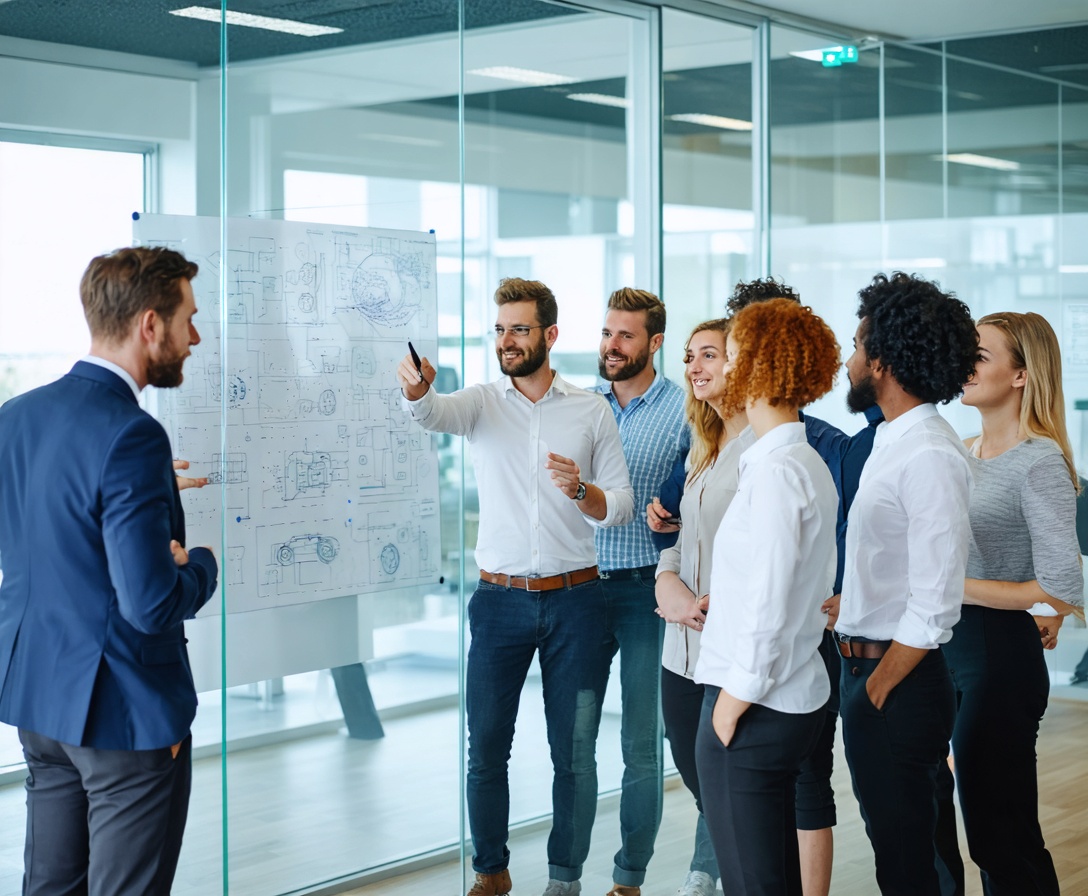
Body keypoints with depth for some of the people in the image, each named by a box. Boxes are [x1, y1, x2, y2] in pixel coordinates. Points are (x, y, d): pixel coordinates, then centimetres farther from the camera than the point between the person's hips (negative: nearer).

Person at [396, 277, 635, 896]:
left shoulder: (593, 410, 3)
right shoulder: (482, 403, 3)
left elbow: (622, 508, 3)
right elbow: (431, 414, -20)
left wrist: (580, 489, -18)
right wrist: (417, 388, -43)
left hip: (575, 601, 0)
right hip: (500, 599, 0)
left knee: (575, 753, 6)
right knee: (486, 748, 5)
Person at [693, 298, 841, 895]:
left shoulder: (776, 470, -18)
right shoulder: (808, 463, 12)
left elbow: (768, 605, -21)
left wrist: (733, 702, -15)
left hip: (754, 710, -10)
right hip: (792, 699, 10)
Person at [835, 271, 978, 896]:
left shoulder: (931, 456, -20)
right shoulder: (893, 441, 10)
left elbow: (934, 608, -22)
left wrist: (877, 689, -16)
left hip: (901, 682, -9)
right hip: (867, 668, 9)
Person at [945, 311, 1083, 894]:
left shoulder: (1040, 462, -14)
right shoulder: (968, 454, 11)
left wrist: (954, 587, -16)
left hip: (1000, 655, -8)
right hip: (950, 647, 8)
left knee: (1000, 835, -3)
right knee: (985, 829, 13)